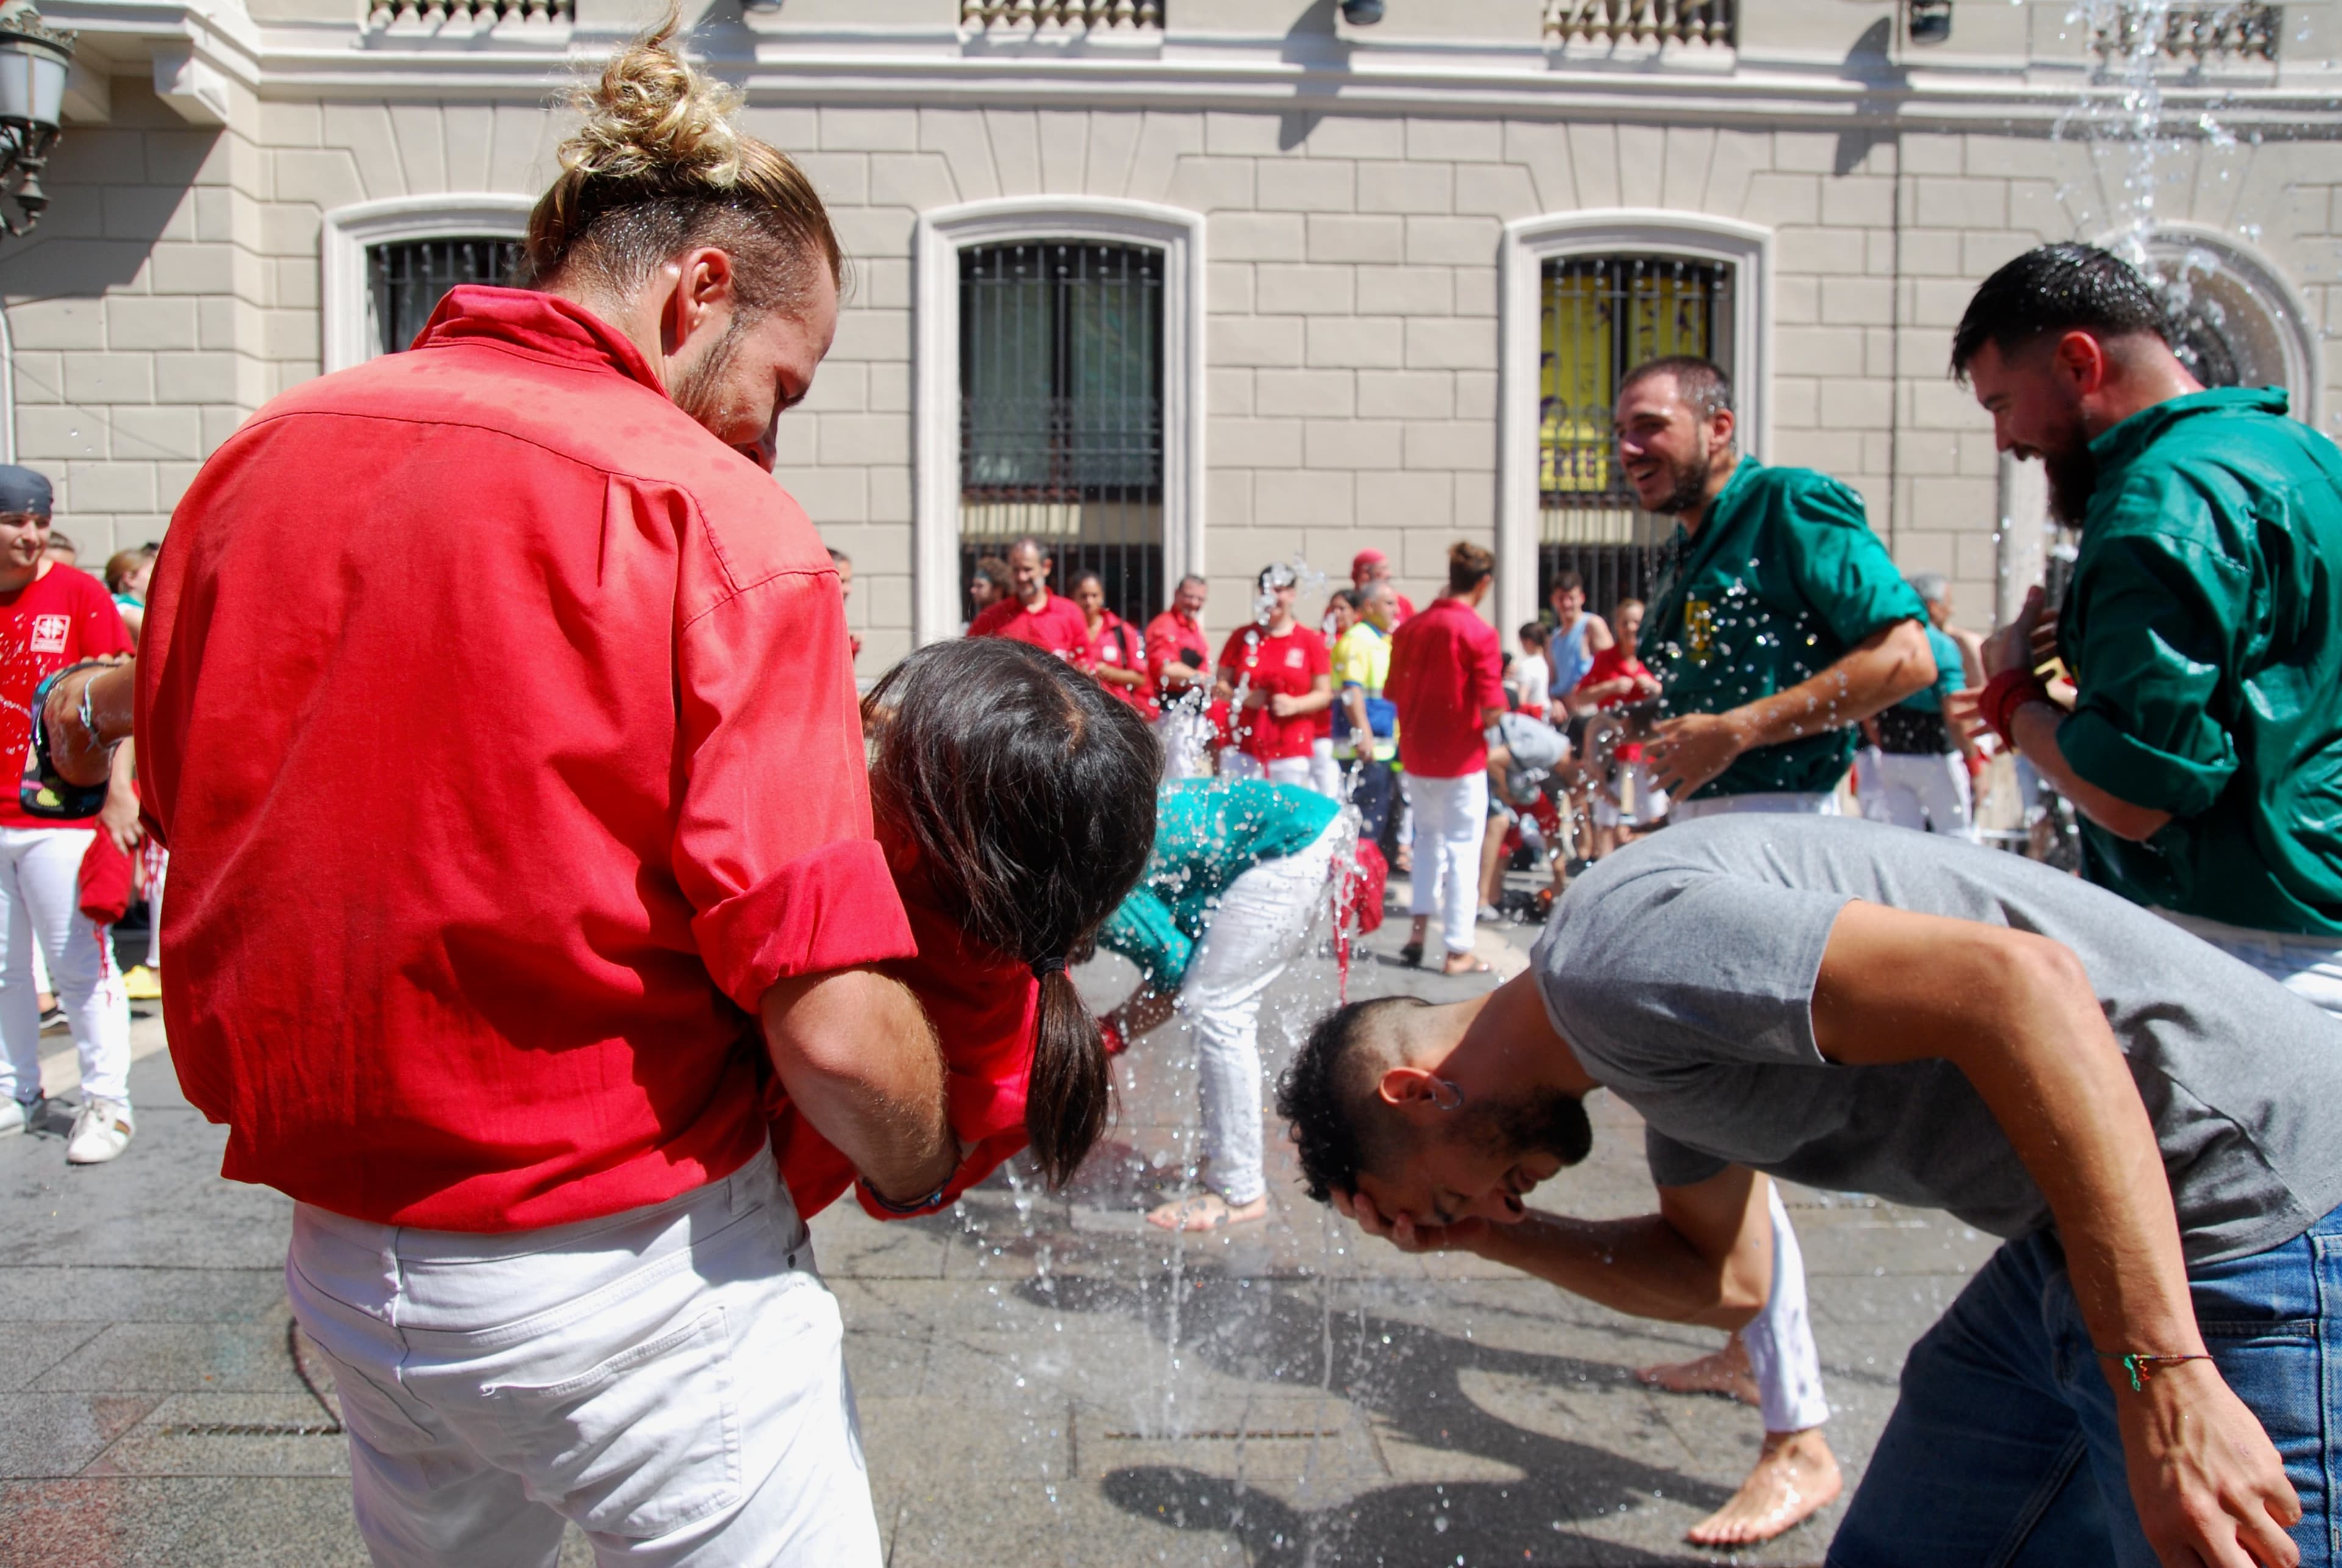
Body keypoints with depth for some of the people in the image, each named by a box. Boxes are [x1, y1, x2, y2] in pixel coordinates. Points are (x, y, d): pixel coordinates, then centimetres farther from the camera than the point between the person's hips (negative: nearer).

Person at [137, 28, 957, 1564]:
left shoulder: (250, 462, 2)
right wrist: (927, 1168, -4)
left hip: (339, 1252, 7)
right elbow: (835, 1024, -24)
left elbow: (180, 807, 14)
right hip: (634, 1268, -6)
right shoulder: (713, 521, -19)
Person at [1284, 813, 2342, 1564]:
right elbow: (1726, 1278, 21)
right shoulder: (1652, 1041, 11)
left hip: (2249, 1206, -9)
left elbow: (2018, 987, -28)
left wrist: (2163, 1386, -28)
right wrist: (1495, 1239, 10)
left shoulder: (1607, 952, -20)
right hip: (2073, 1233, 9)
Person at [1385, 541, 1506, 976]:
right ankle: (1458, 951, 8)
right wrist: (1503, 707, 2)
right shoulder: (1479, 633, -15)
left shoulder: (1409, 628, 2)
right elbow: (1491, 711, -19)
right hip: (1461, 758, -5)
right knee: (1463, 849, 4)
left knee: (1429, 837, 23)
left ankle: (1419, 928, 19)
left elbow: (1393, 692, 10)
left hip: (1416, 755, 5)